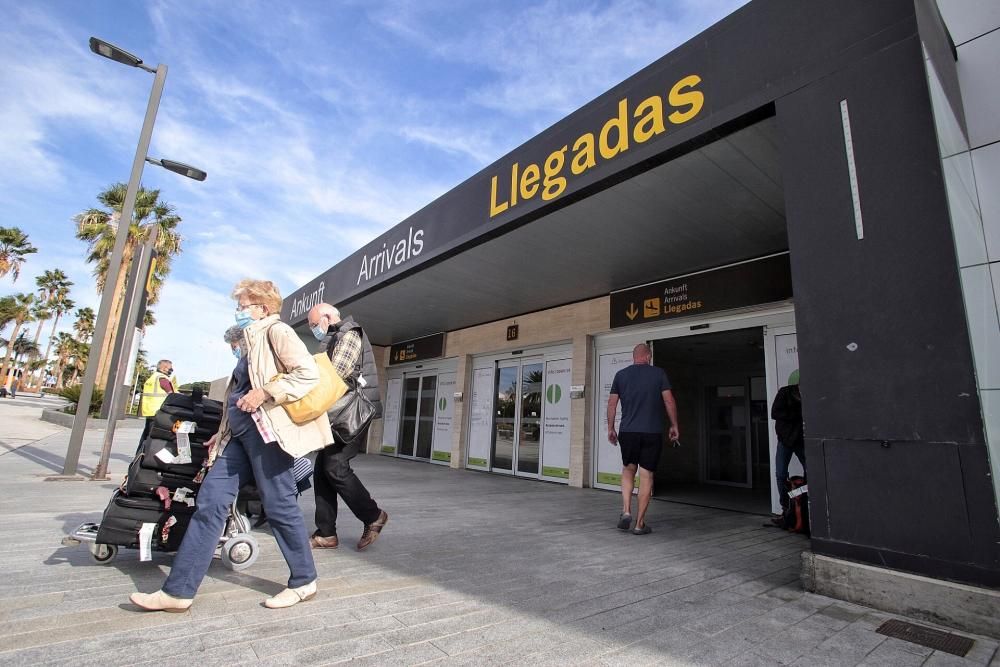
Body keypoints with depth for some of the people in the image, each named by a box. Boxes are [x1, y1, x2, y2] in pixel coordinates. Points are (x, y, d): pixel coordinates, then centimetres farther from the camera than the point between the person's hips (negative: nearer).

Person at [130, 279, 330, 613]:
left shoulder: (276, 331, -4)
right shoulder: (252, 342, 24)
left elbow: (308, 373, -19)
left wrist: (264, 393, -21)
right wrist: (223, 432, 23)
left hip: (266, 429, -9)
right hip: (240, 433, 10)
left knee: (279, 506, -3)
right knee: (210, 502, 5)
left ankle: (303, 581, 12)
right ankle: (178, 590, 12)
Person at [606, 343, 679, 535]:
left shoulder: (621, 375, 5)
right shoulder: (658, 373, 1)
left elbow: (612, 403, 5)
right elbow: (669, 401, -2)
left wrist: (610, 429, 12)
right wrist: (674, 426, 8)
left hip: (628, 432, 2)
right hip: (652, 432, -1)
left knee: (628, 470, 19)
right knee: (646, 476, 5)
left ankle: (626, 510, 4)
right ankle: (640, 523, 9)